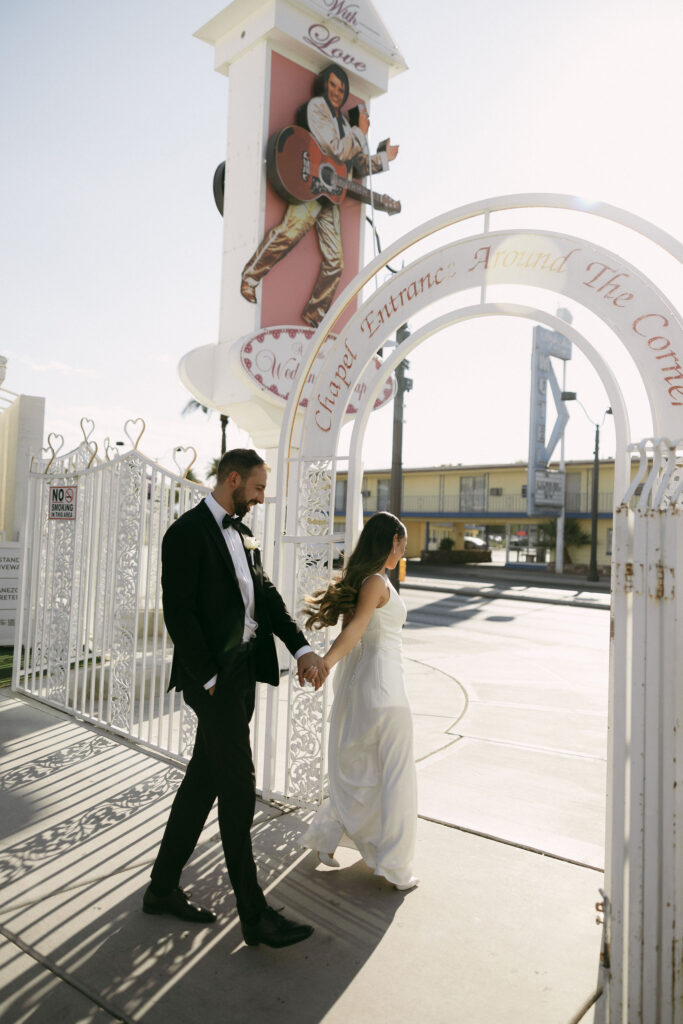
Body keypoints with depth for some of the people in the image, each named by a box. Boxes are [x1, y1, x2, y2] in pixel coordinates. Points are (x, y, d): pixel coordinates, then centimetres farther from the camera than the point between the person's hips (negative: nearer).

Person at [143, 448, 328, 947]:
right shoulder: (187, 533, -12)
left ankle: (163, 887, 32)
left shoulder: (243, 534, 14)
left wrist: (303, 648, -1)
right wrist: (208, 679, -16)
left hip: (244, 672, 9)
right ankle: (255, 915, 11)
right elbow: (178, 612, -17)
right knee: (238, 789, -2)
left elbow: (267, 596, 11)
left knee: (204, 780, 16)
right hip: (213, 677, -9)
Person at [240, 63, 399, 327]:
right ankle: (251, 275, -22)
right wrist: (361, 132, 5)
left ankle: (314, 315, 9)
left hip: (332, 193, 8)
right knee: (291, 230, -35)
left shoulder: (342, 121, 29)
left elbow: (358, 164, 33)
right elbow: (336, 150, -7)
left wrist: (383, 157, 38)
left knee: (334, 261, 2)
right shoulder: (316, 106, 4)